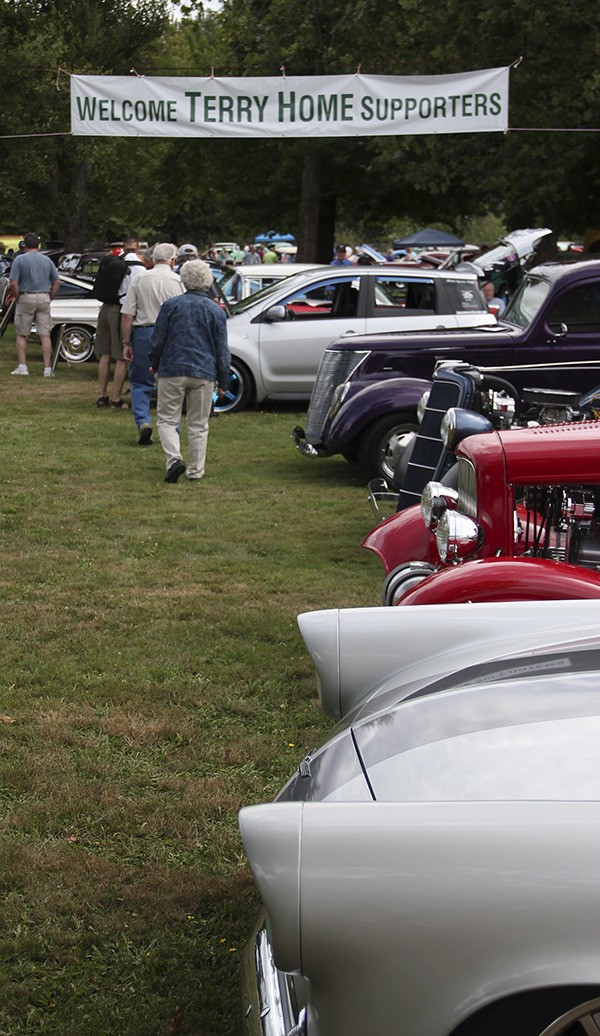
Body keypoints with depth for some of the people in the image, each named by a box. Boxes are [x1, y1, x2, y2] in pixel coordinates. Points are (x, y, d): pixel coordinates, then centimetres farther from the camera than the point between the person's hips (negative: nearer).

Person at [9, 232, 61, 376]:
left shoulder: (19, 259, -6)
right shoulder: (47, 260, 6)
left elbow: (13, 283, -13)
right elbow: (57, 282, 7)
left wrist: (18, 298, -1)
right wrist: (49, 298, 12)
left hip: (26, 298, -3)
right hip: (44, 299, 3)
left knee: (21, 334, 9)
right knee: (45, 335, 3)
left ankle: (22, 366, 6)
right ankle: (47, 369, 2)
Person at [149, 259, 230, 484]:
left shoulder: (171, 305, -2)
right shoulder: (216, 311, 2)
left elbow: (157, 340, 2)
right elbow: (222, 350, 4)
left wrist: (155, 364, 20)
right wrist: (223, 381, 12)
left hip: (173, 371, -1)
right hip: (204, 375, 1)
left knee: (167, 419, 5)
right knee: (198, 425, 9)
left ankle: (174, 458, -17)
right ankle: (195, 471, 10)